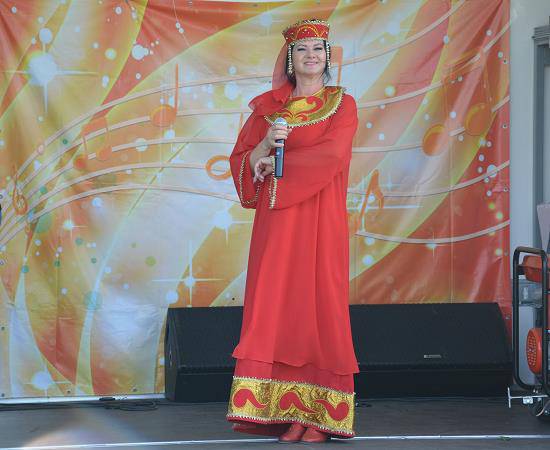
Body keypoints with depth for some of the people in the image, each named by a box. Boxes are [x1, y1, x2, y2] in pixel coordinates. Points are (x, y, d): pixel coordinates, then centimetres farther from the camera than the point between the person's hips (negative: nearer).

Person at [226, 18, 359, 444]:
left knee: (319, 305, -5)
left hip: (321, 221, -2)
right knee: (274, 307, -4)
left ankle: (318, 414, -4)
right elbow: (242, 160, 8)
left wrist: (279, 164, -7)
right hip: (276, 222, 2)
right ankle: (276, 410, -4)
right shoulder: (268, 106, 13)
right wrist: (266, 144, -11)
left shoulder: (342, 104, 6)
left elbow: (331, 153, -10)